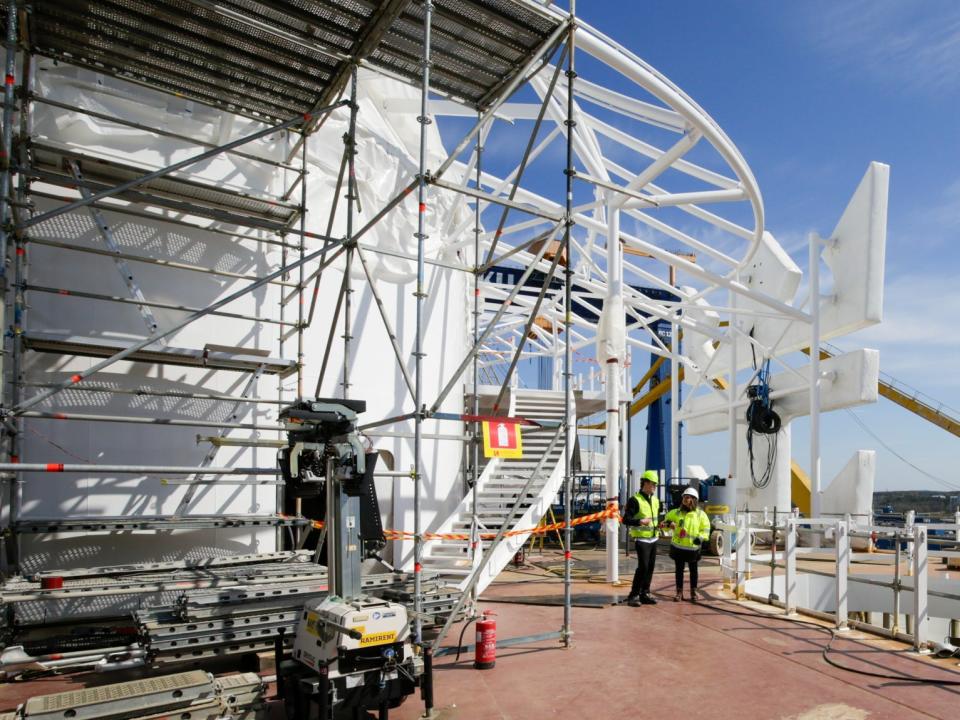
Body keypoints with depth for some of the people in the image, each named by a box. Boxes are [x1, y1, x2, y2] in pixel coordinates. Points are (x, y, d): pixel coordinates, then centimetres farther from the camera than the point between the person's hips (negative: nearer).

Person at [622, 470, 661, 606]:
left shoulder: (655, 500, 13)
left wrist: (659, 523, 7)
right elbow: (626, 520, -16)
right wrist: (640, 521, -30)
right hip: (641, 539, -7)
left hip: (653, 539, 8)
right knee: (643, 566, -12)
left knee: (650, 567, 8)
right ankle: (633, 596, -4)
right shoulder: (635, 500, -12)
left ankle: (645, 594, 18)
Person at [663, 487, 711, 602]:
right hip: (678, 546, 1)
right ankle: (679, 592, 17)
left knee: (693, 570, 12)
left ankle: (693, 592, 24)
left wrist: (701, 537, -17)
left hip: (693, 547, -1)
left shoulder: (700, 514, 0)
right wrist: (668, 523, -13)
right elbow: (665, 522, 11)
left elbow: (706, 529, 1)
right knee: (679, 570, 8)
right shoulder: (675, 513, 4)